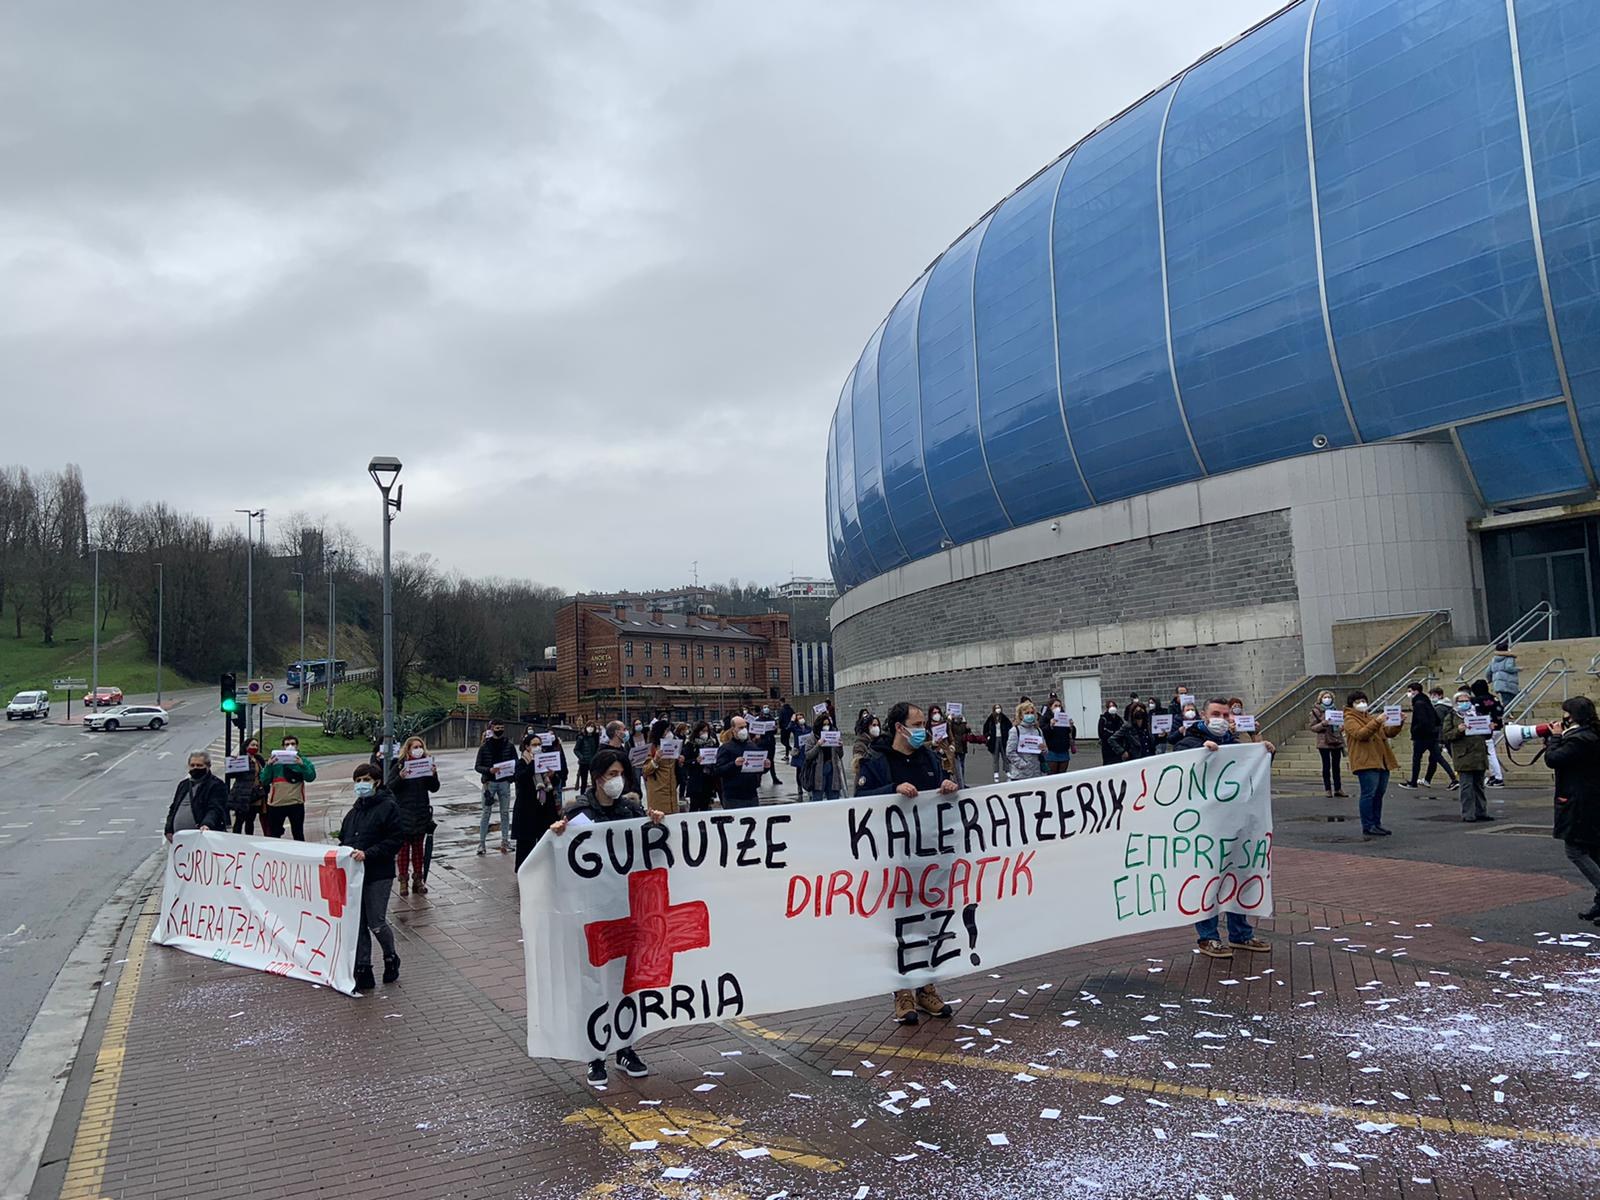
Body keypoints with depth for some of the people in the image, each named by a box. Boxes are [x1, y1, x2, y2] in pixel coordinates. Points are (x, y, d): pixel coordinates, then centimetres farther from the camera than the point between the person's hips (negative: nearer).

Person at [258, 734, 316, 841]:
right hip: (276, 804, 1)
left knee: (298, 834, 5)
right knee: (273, 835, 9)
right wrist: (268, 765, -11)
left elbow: (311, 777, -9)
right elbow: (264, 781, 3)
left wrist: (302, 765, -23)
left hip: (296, 803, -1)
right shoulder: (275, 761, 9)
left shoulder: (303, 761, 6)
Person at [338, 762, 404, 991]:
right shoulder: (355, 810, 16)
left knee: (377, 923, -3)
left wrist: (368, 854, -23)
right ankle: (363, 972, 14)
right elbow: (344, 838, 24)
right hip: (354, 873, 7)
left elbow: (396, 839, -14)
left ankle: (391, 959, 23)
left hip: (378, 875, -6)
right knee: (359, 925, 7)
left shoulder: (388, 806, -7)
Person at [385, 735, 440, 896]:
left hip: (421, 814, 3)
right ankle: (403, 881, 8)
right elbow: (391, 787, -8)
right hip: (404, 814, -3)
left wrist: (433, 775, -14)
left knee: (418, 847, 11)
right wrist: (400, 777, -26)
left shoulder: (426, 765, 5)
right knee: (404, 847, 1)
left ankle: (418, 880, 19)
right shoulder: (399, 766, -4)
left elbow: (434, 788, 4)